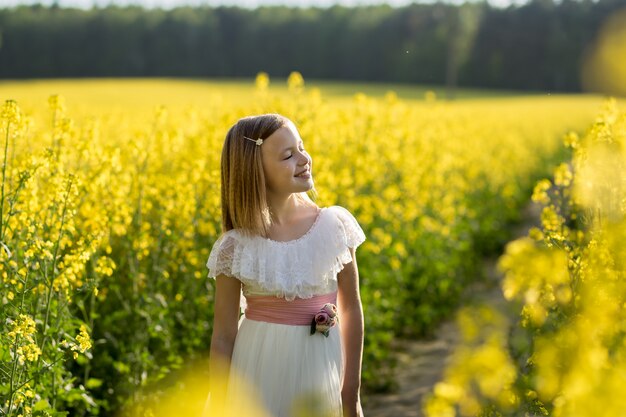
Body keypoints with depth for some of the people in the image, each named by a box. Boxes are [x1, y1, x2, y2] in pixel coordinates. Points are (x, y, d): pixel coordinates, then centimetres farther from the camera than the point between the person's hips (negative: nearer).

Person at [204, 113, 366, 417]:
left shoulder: (336, 225, -5)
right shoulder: (236, 247, -9)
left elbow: (351, 310, 4)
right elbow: (223, 338, -4)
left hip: (320, 370, 2)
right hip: (260, 376, -2)